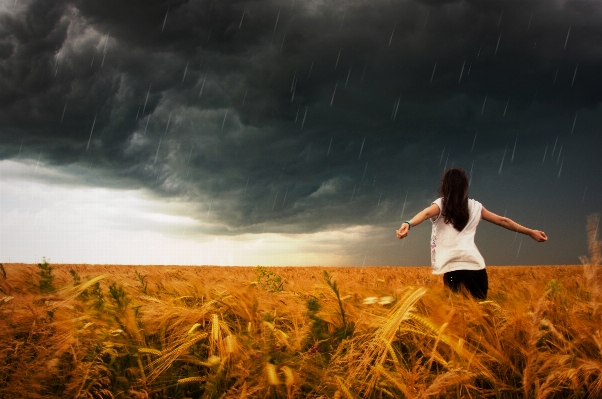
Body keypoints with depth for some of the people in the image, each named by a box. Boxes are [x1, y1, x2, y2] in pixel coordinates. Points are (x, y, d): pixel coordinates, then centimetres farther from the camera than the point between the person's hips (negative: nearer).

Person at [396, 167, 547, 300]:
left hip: (453, 266, -3)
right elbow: (503, 221, 25)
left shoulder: (441, 204, 7)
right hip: (476, 265, 4)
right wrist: (530, 232, 35)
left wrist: (408, 224, -33)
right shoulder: (475, 206, 18)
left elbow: (426, 213, -14)